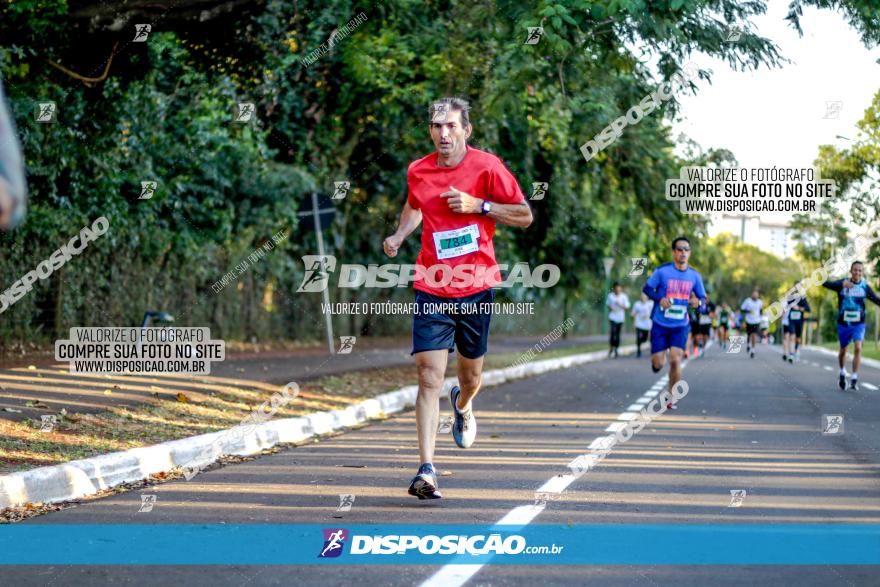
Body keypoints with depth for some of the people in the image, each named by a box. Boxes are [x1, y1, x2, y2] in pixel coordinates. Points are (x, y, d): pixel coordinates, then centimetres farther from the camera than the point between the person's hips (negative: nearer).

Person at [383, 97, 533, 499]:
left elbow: (525, 216, -2)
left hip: (476, 288, -1)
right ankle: (426, 470, -14)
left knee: (471, 376, 14)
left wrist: (479, 205, -14)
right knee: (429, 377, -11)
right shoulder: (417, 171, 4)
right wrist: (399, 235, 7)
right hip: (432, 289, 1)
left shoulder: (486, 166, -5)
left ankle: (463, 405, 52)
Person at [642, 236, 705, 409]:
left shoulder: (694, 276, 2)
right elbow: (647, 288, -2)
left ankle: (670, 397, 3)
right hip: (660, 324, -1)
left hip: (680, 326, 2)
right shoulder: (662, 271, -7)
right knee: (658, 365, -1)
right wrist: (660, 298, -21)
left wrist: (698, 302, -15)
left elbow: (703, 297, 10)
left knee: (675, 360, -13)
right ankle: (655, 359, 39)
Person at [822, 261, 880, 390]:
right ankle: (842, 373, 40)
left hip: (858, 324, 0)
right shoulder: (842, 284, -10)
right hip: (843, 323, 0)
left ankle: (854, 379, -14)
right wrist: (842, 284, -41)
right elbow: (825, 283, -24)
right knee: (843, 350, 13)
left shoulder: (865, 287, -3)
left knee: (858, 348, -18)